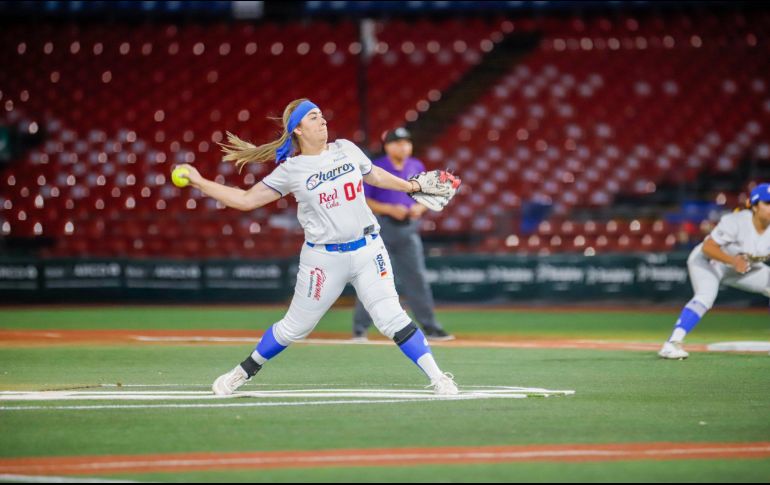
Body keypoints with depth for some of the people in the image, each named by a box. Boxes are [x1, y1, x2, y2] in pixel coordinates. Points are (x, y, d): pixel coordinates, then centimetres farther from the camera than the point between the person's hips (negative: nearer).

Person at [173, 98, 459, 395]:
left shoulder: (346, 149, 4)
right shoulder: (291, 171, -6)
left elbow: (374, 176, 22)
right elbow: (246, 200, -4)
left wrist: (410, 186, 17)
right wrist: (200, 183, -9)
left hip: (367, 250, 2)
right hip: (324, 259, -2)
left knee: (392, 319, -10)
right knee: (294, 328, 8)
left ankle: (437, 378, -5)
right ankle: (243, 373, 28)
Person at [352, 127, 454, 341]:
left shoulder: (417, 167, 9)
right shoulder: (375, 169, -6)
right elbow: (362, 201, -8)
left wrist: (420, 208, -5)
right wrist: (389, 209, -18)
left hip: (408, 229, 4)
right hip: (380, 228, -4)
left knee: (416, 278, 2)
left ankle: (430, 327, 4)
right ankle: (360, 329, 5)